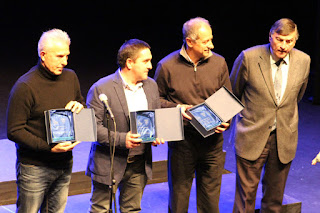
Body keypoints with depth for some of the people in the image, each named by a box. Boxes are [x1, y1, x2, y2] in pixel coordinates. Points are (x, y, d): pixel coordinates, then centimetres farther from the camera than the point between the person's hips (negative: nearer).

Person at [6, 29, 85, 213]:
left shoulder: (71, 77, 4)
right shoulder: (25, 86, -15)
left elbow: (82, 104, 21)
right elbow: (14, 131, -15)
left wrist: (79, 107, -5)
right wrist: (48, 148, -24)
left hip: (65, 162, 6)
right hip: (34, 168, -6)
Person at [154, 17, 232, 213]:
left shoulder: (219, 63, 2)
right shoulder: (167, 66, -6)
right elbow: (157, 99, 5)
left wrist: (225, 121, -8)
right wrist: (176, 108, -13)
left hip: (212, 140, 2)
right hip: (182, 139, -2)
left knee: (211, 195, 10)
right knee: (179, 193, 9)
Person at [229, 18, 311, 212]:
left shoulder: (303, 61, -3)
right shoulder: (249, 57, -12)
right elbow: (233, 94, 4)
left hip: (284, 138, 3)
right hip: (252, 137, -3)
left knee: (275, 196, 14)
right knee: (246, 192, 2)